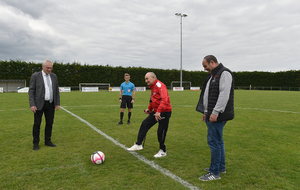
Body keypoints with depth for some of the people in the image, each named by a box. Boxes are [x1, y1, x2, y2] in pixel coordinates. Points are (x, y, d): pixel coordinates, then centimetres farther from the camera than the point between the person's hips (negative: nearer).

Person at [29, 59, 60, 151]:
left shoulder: (54, 76, 9)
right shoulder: (35, 76, -3)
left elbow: (56, 90, 13)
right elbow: (31, 91, -5)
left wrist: (57, 103, 6)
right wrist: (32, 105, -13)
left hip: (50, 104, 4)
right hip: (39, 104, -4)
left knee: (49, 123, 9)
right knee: (37, 124, 3)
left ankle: (47, 141, 23)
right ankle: (35, 143, 16)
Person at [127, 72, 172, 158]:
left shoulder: (160, 85, -17)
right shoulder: (152, 87, 13)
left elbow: (164, 99, -29)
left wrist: (159, 111, -35)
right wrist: (149, 108, 14)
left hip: (164, 112, -9)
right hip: (156, 111, 9)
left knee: (161, 131, -2)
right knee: (144, 124, 4)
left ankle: (162, 151, 17)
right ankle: (138, 144, 12)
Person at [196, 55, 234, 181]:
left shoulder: (224, 73, -12)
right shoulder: (213, 75, 20)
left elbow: (224, 95, -23)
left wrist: (215, 112, -25)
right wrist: (206, 112, 21)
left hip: (217, 116, -10)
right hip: (211, 115, 10)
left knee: (214, 141, -6)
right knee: (218, 141, 17)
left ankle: (215, 173, 4)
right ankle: (221, 167, 30)